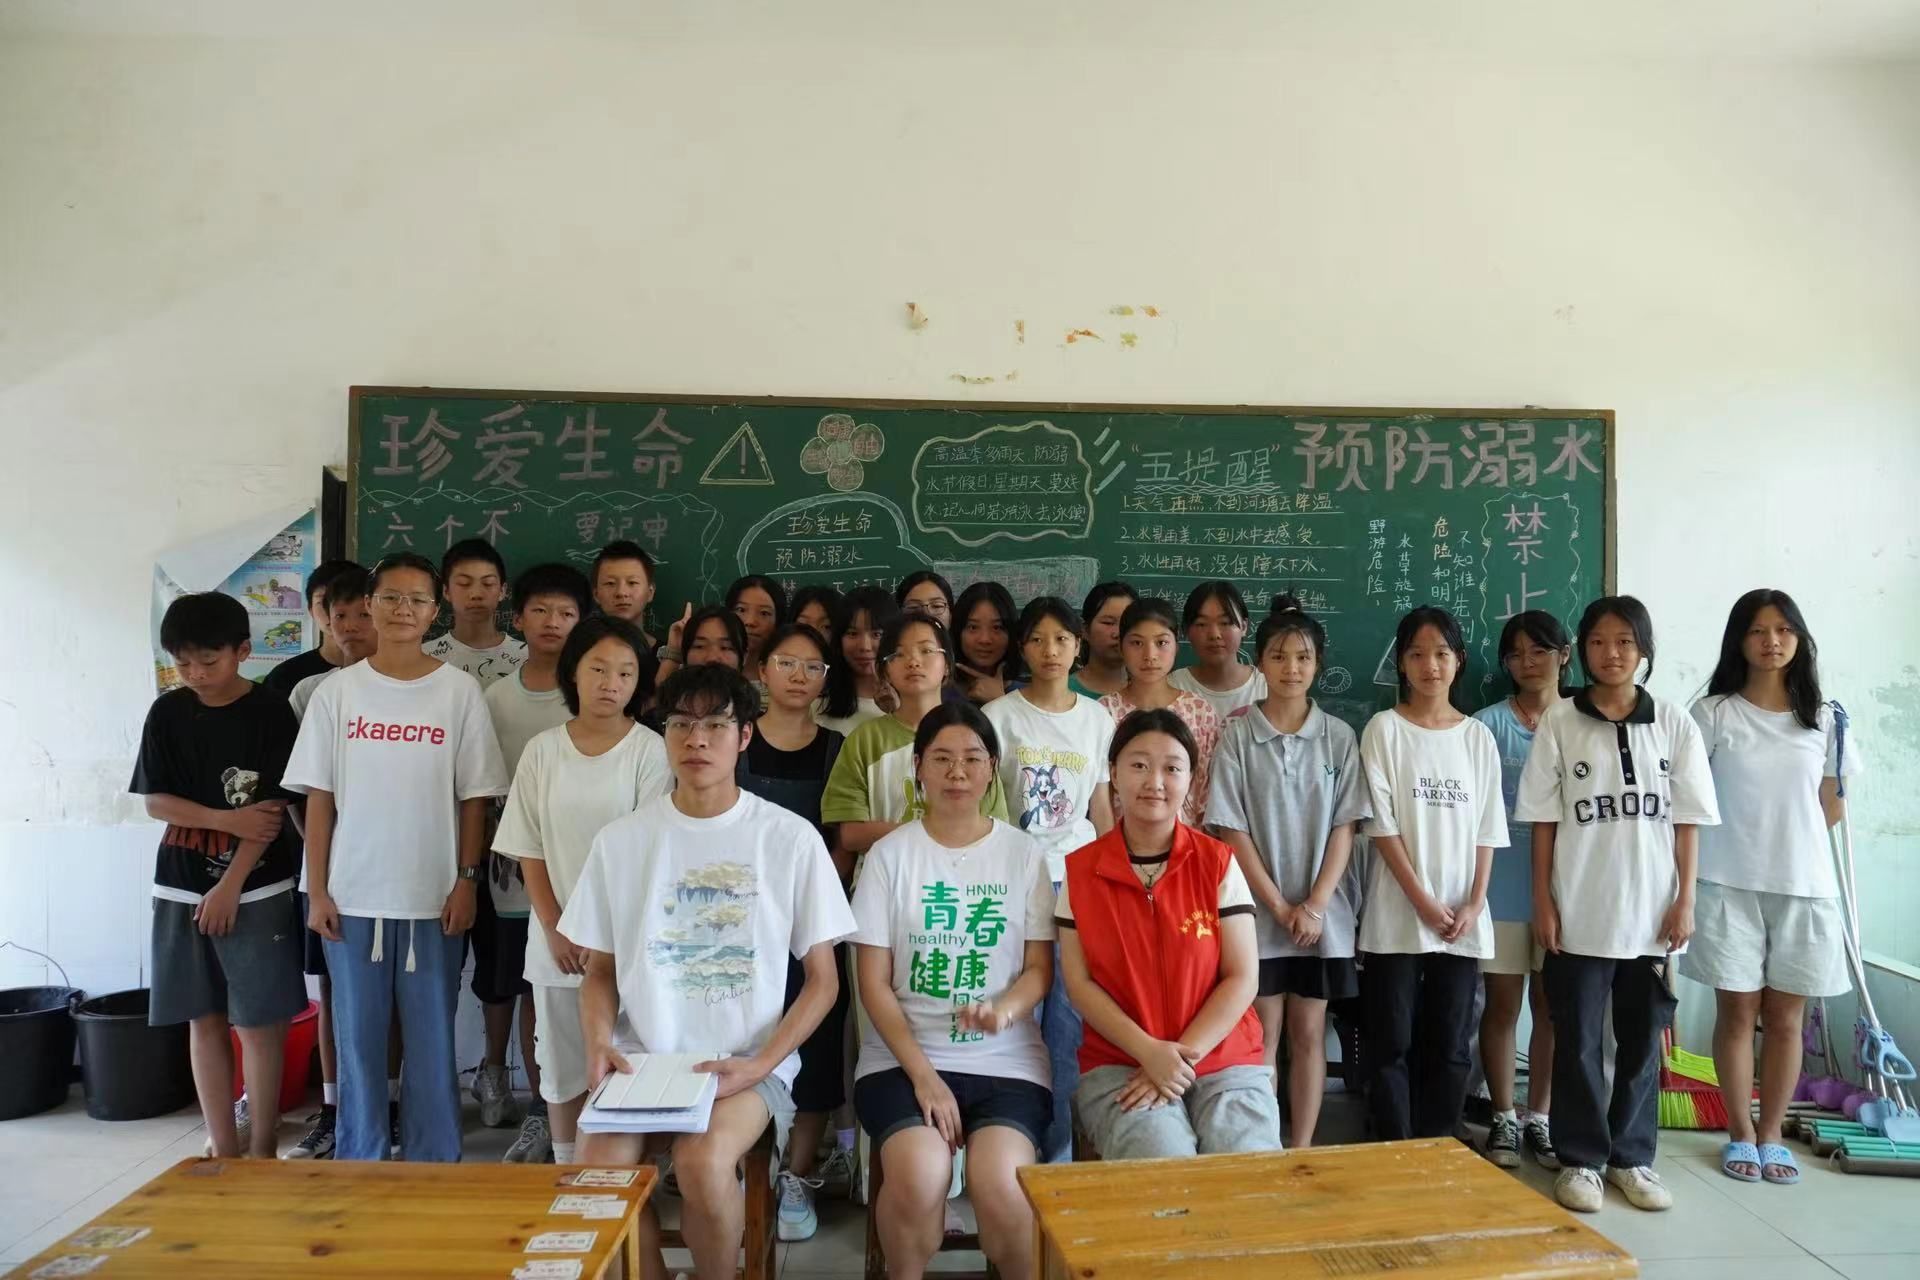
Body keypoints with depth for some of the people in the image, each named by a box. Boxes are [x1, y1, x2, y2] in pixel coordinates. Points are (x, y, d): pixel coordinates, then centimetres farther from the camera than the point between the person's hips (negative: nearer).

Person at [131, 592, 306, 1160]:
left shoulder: (272, 712, -7)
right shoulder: (168, 712, 3)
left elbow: (274, 810, -10)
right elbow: (155, 801, 2)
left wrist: (229, 886, -12)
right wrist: (228, 820, -13)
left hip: (255, 889, -4)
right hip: (182, 888, 4)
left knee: (258, 1021, 0)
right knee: (204, 1019, 10)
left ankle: (262, 1149, 13)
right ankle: (223, 1149, 21)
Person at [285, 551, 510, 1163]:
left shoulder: (459, 691, -1)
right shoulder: (337, 690, 3)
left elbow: (474, 797, 0)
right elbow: (318, 797, 3)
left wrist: (467, 880, -5)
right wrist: (317, 891, -1)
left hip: (433, 895, -1)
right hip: (353, 895, 1)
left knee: (431, 1038, 7)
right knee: (357, 1037, 10)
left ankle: (431, 1167, 21)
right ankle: (359, 1166, 26)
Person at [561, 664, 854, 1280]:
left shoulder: (791, 838, -3)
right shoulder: (621, 839, 4)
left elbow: (822, 980, 0)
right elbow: (601, 970, 12)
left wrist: (759, 1065, -13)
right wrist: (599, 1044, -8)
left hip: (748, 1063, -2)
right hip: (642, 1059, 2)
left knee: (704, 1163, -29)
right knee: (599, 1171, -24)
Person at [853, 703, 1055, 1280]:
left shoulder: (1023, 853, 5)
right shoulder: (891, 853, 2)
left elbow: (1040, 968, 4)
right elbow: (874, 982, -1)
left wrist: (1004, 1009, -18)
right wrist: (922, 1074, -12)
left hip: (1007, 1060, 1)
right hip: (903, 1057, 0)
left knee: (999, 1183, -25)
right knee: (918, 1176, -28)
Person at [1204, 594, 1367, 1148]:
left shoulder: (1339, 737, 2)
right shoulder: (1237, 735, -4)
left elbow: (1344, 828, 0)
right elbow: (1231, 830, -6)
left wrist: (1315, 905, -9)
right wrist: (1278, 905, -10)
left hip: (1322, 913, 2)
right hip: (1259, 911, -2)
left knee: (1308, 1034, 9)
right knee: (1264, 1035, 5)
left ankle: (1302, 1150, 20)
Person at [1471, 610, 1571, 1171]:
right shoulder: (1488, 724, -2)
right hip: (1503, 883, -2)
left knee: (1552, 1006, 10)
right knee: (1503, 1004, 6)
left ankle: (1539, 1118, 25)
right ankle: (1504, 1118, 20)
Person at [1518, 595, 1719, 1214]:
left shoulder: (1675, 723, 3)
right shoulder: (1559, 721, -1)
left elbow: (1688, 820, 5)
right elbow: (1543, 819, -1)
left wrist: (1685, 900, 0)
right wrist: (1543, 902, -4)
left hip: (1652, 912, 2)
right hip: (1579, 912, -1)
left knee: (1642, 1041, 12)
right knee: (1577, 1042, 6)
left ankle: (1632, 1157, 26)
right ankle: (1580, 1159, 19)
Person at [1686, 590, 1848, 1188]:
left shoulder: (1824, 719, 6)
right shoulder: (1713, 713, -3)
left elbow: (1832, 809, 13)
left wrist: (1784, 839, 7)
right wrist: (1746, 838, -3)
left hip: (1803, 888, 3)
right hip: (1730, 886, -2)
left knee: (1785, 1017, 10)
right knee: (1737, 1013, 5)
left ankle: (1771, 1134, 23)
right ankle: (1741, 1134, 19)